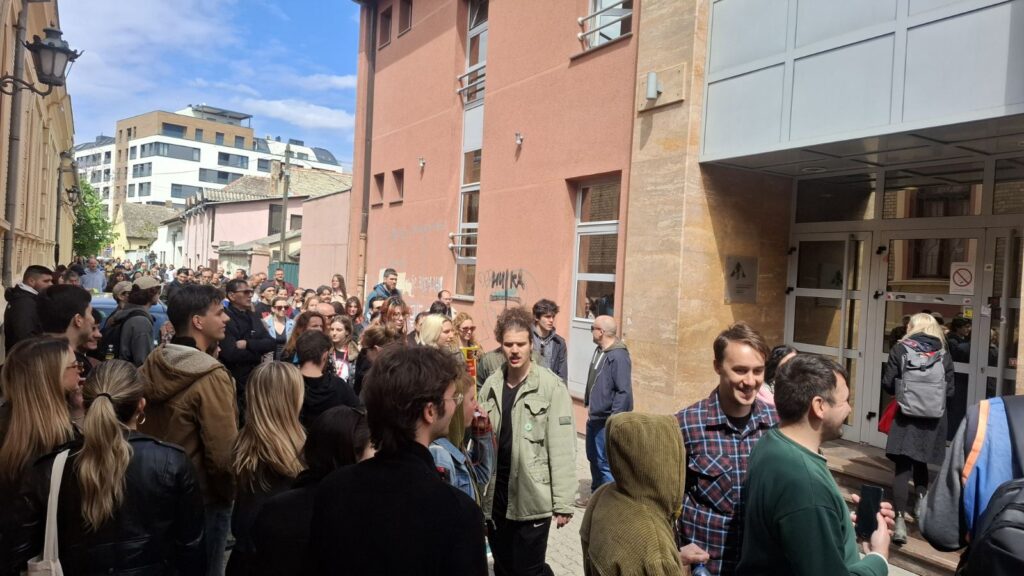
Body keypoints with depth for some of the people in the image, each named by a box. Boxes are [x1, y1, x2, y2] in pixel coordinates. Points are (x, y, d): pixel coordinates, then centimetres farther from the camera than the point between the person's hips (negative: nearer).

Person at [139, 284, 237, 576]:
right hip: (203, 497, -7)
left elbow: (139, 427, 10)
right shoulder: (211, 376, -26)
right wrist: (229, 493, -8)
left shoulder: (151, 364, -2)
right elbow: (224, 453, -27)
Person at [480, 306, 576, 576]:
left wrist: (563, 503, -13)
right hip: (495, 497, 5)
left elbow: (562, 449, -12)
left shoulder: (552, 386, -11)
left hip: (532, 498, -5)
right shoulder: (491, 385, 4)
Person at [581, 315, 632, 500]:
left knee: (605, 463, -4)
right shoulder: (599, 351, 9)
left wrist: (613, 417, -23)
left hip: (607, 420, -10)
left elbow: (624, 391, -23)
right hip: (594, 417, 10)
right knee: (593, 458, 20)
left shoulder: (618, 356, -20)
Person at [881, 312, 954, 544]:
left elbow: (888, 384, -5)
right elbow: (950, 391, 1)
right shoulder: (944, 355, 1)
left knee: (902, 467, -3)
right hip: (932, 419, 3)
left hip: (906, 416, -3)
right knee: (920, 461, 26)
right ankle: (922, 499, 20)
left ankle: (900, 521, -10)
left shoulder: (900, 350, -5)